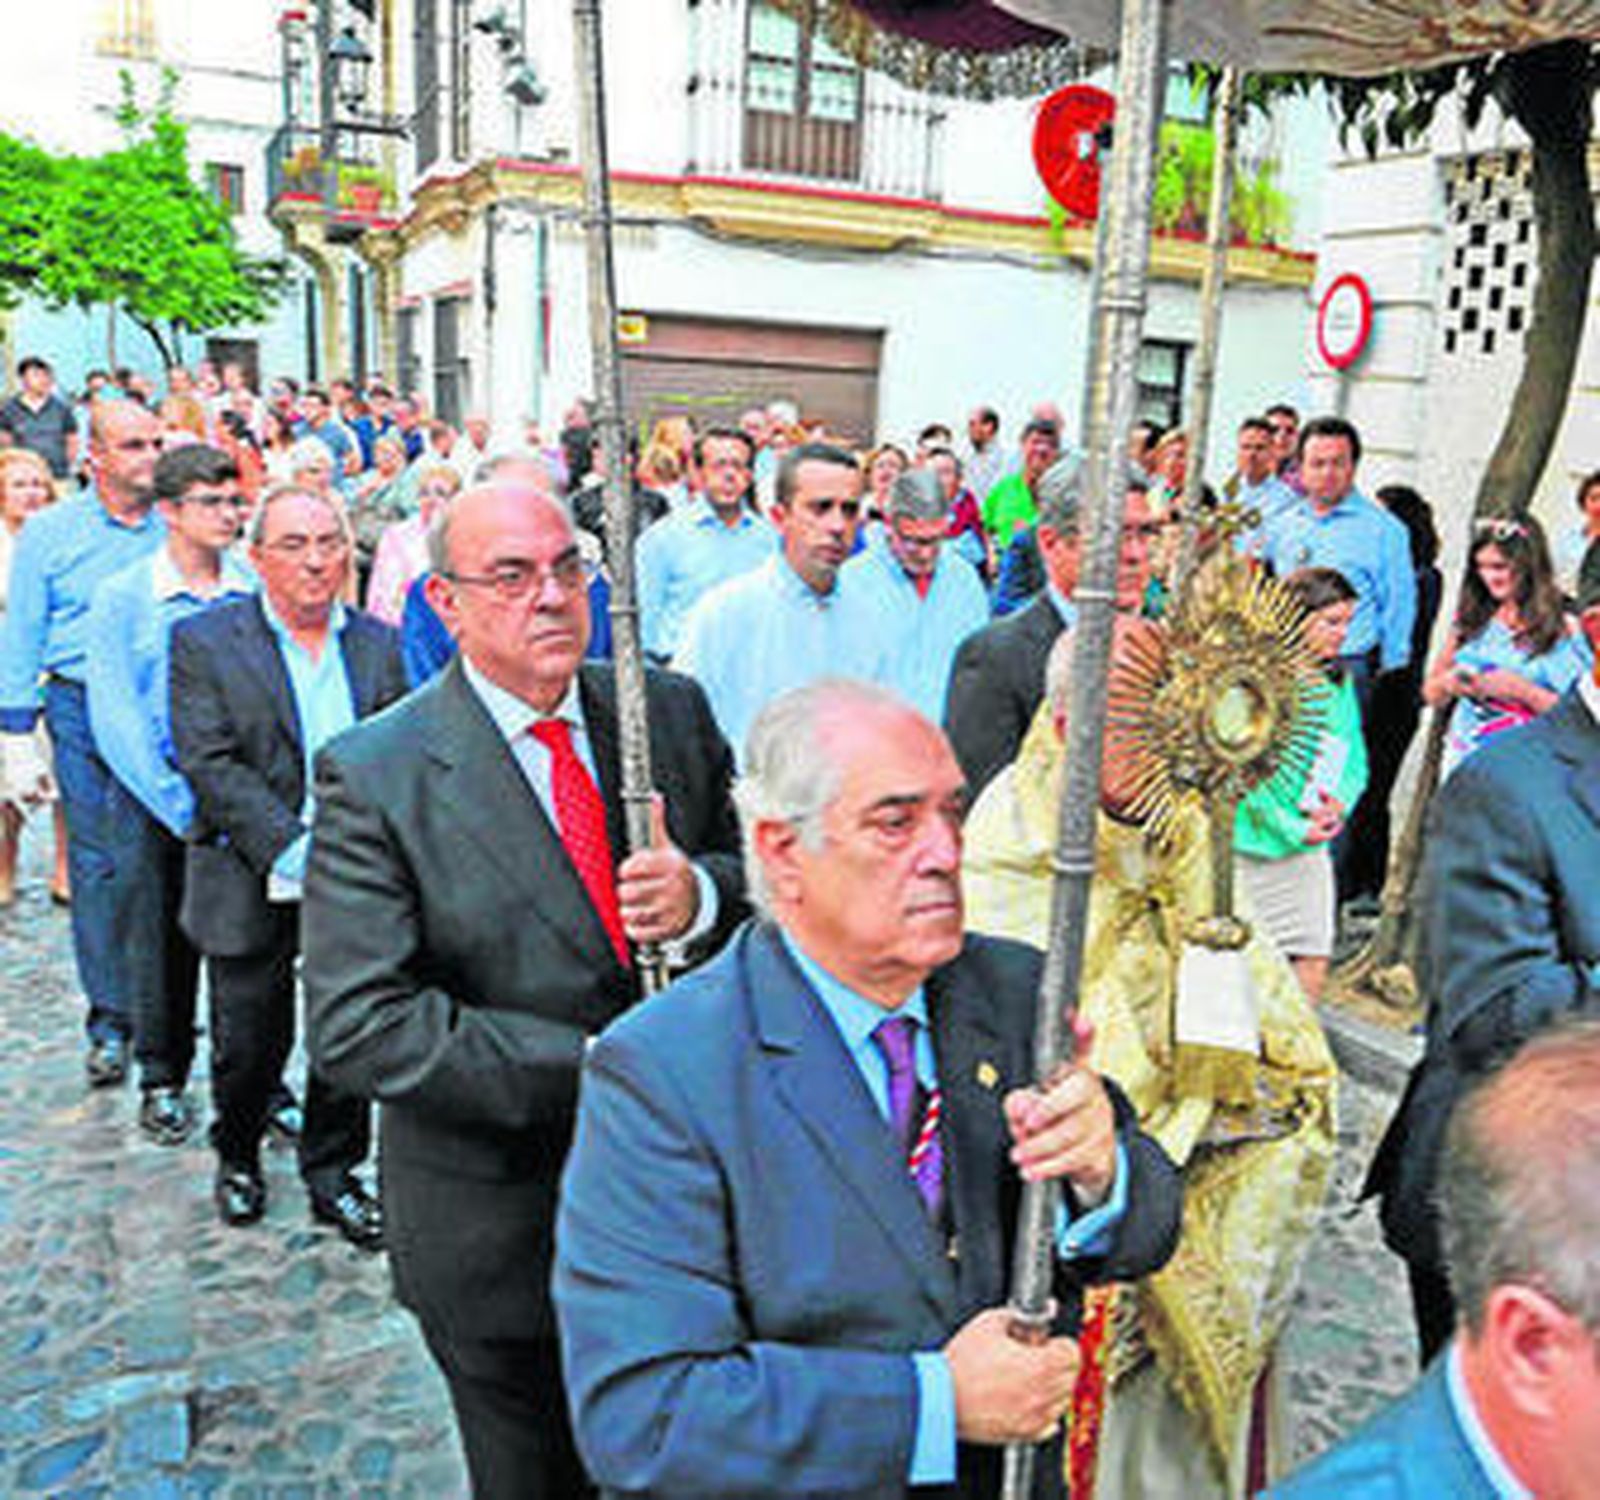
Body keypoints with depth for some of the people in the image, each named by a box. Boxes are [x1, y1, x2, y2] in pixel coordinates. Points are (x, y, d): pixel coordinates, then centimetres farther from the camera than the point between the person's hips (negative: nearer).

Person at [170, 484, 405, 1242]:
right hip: (254, 883, -2)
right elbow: (209, 767, -12)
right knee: (249, 1043, 11)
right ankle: (237, 1157, 39)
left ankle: (333, 1175, 29)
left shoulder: (378, 644, 6)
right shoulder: (202, 640, -4)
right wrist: (295, 849, -20)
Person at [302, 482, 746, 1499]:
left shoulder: (672, 712, -3)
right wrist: (593, 1067, -26)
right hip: (498, 1232, -3)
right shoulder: (373, 776, -15)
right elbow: (358, 1029, -21)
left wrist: (700, 897, -22)